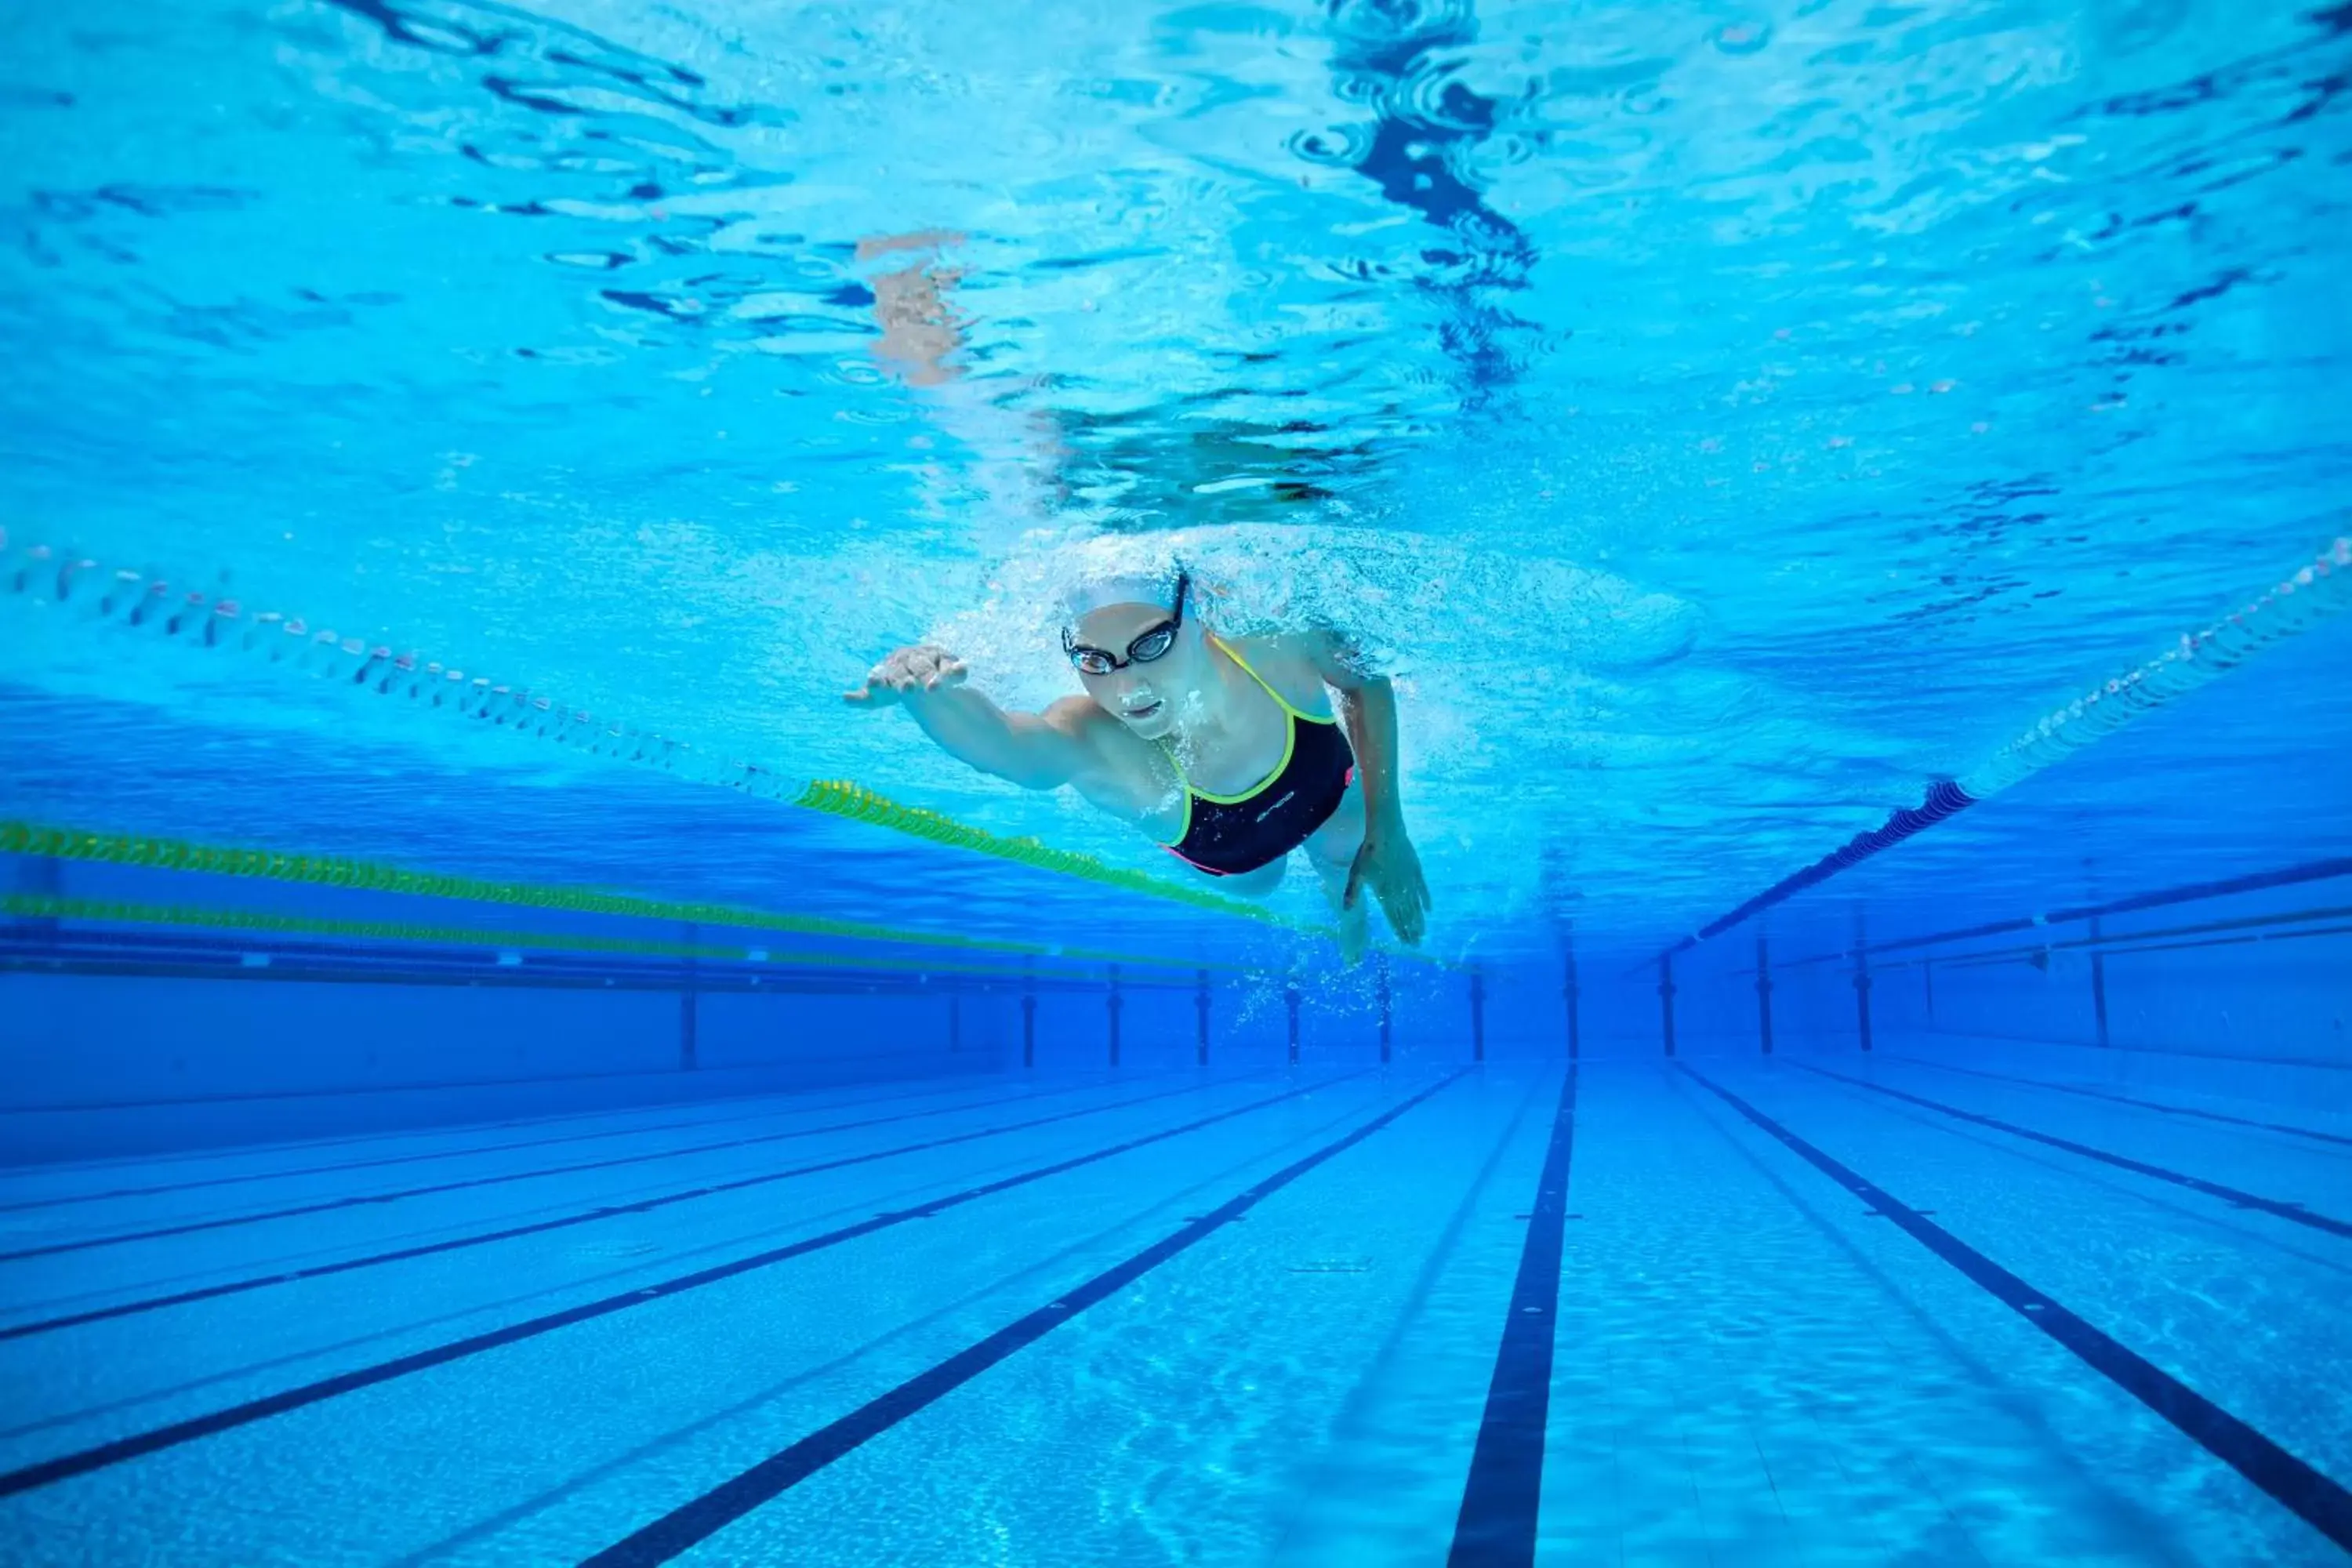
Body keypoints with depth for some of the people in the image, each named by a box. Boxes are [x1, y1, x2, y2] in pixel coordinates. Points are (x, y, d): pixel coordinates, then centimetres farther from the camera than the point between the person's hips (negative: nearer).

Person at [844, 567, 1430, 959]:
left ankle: (1343, 892, 64)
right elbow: (995, 738, -73)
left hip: (1328, 791, -1)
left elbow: (1369, 677, -22)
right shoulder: (1093, 746, -50)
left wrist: (1386, 824, -25)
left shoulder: (1276, 643, -45)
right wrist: (921, 690, -95)